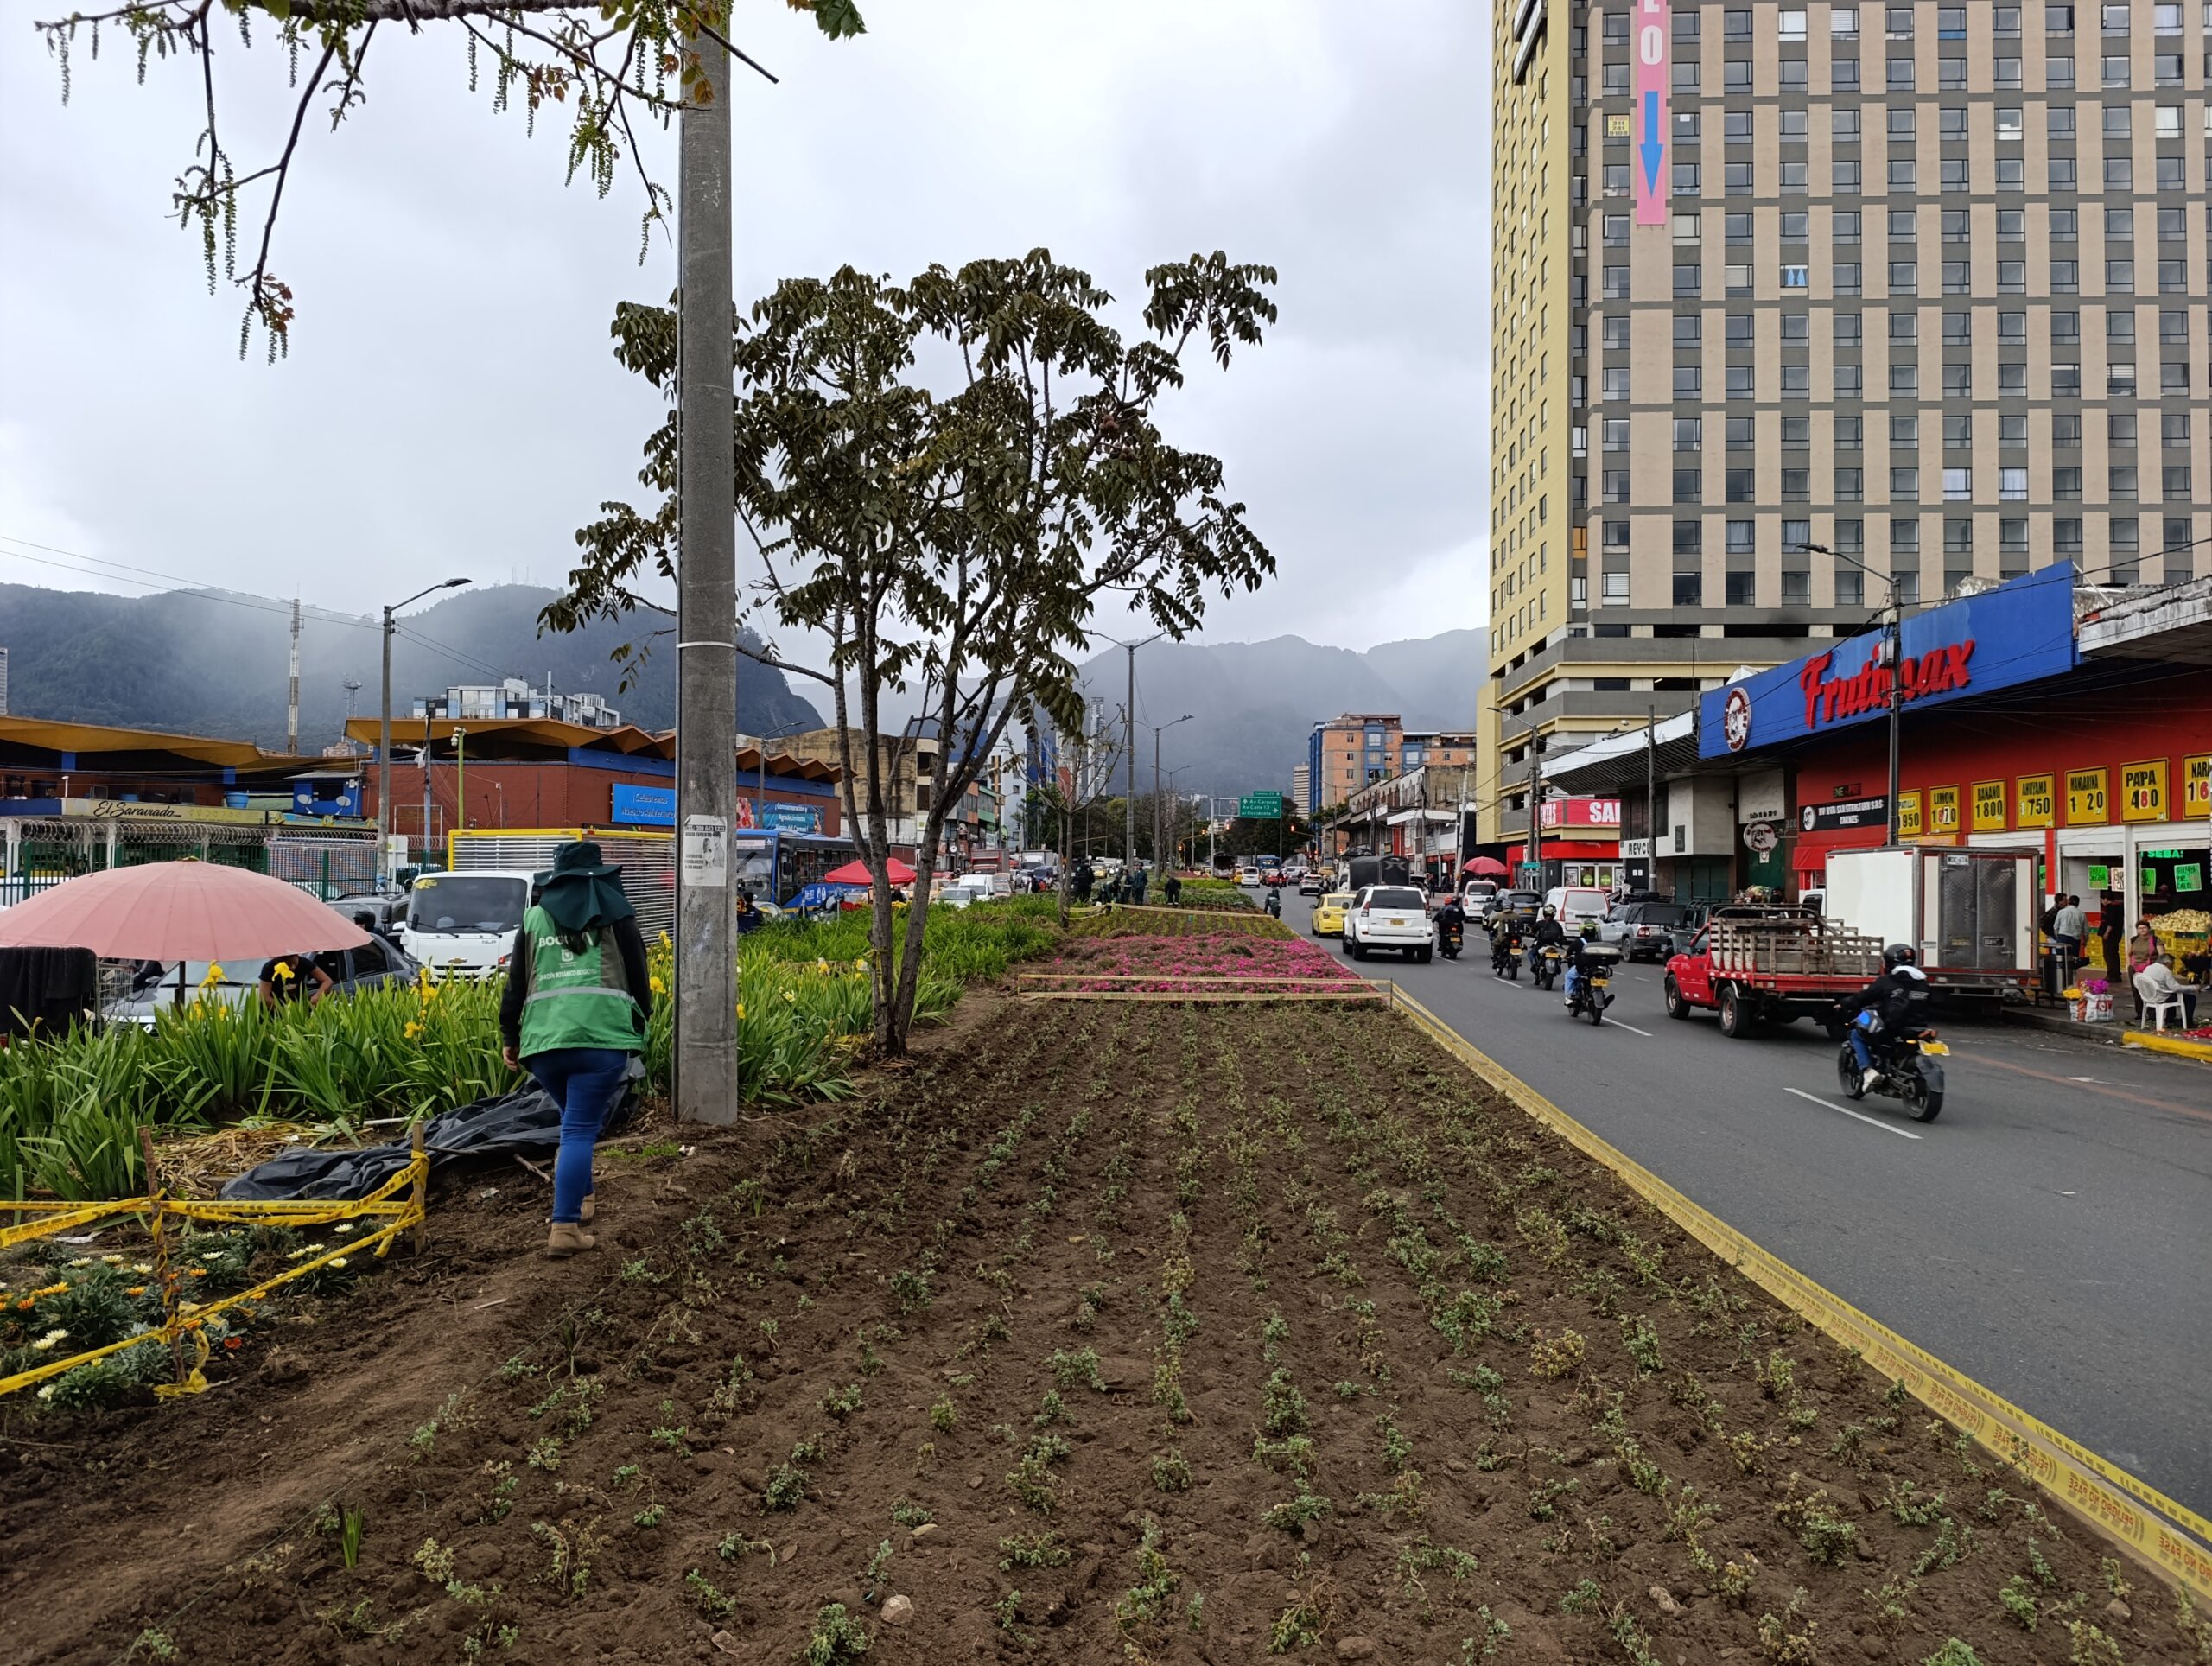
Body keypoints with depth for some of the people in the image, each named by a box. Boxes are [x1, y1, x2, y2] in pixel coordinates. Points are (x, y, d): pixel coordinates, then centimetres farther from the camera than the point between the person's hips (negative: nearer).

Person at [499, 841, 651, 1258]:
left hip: (543, 1039, 3)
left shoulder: (534, 918, 17)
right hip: (601, 1037, -3)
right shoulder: (616, 916, 9)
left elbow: (516, 984, 15)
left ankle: (580, 1200, 31)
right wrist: (639, 1034, 18)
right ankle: (565, 1227, -9)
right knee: (580, 1131, -3)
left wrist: (509, 1037, 22)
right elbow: (639, 980, 9)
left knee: (575, 1122, 24)